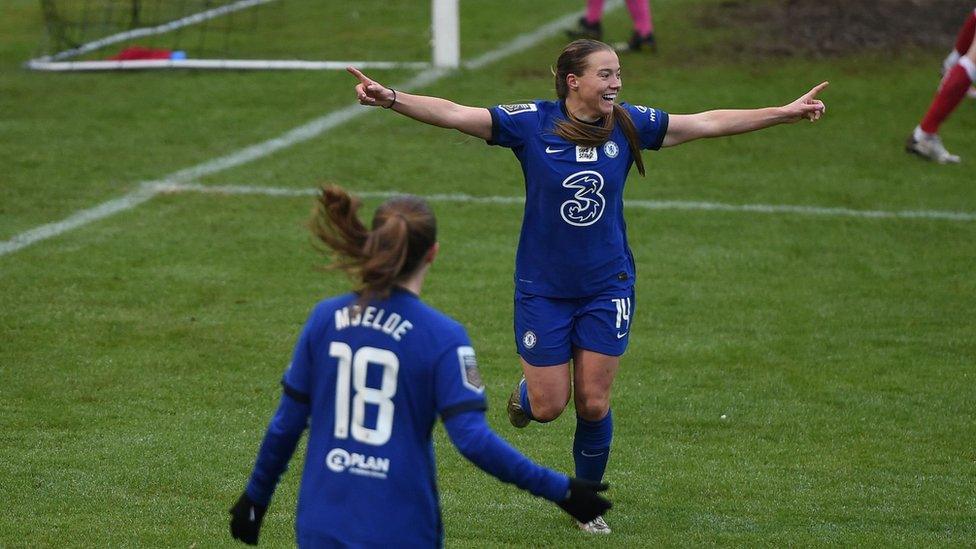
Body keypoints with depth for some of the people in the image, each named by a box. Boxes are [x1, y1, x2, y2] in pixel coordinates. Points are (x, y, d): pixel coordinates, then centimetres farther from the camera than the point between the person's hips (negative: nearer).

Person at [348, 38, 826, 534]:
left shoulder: (628, 124, -5)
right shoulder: (531, 123, -13)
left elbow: (708, 123, 1)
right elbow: (453, 114, -19)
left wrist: (787, 112, 1)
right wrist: (391, 99, -33)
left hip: (607, 288, 2)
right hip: (543, 289, -2)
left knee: (593, 405, 3)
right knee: (548, 407, 1)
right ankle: (525, 395, 39)